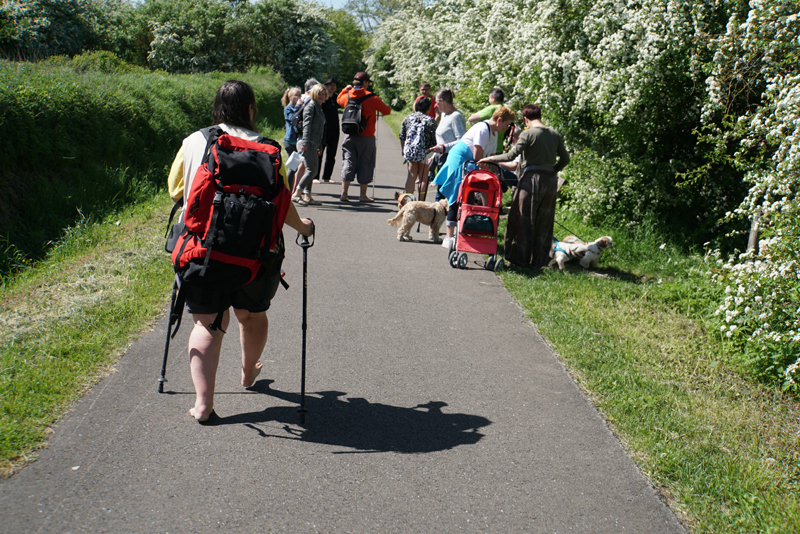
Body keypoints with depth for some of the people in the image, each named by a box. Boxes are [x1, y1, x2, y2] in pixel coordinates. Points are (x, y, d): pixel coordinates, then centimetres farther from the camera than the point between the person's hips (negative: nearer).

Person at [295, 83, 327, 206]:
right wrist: (305, 143, -25)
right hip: (307, 143, -9)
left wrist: (320, 147, 24)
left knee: (312, 170, 10)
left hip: (314, 144, 9)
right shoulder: (311, 106, -7)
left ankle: (307, 196, 14)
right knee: (312, 170, -10)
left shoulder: (319, 108, 20)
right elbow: (307, 124, -17)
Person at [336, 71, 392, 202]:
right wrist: (380, 104, 18)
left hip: (350, 136, 4)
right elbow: (387, 111, -2)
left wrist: (345, 89, 37)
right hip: (366, 137, -4)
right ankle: (363, 195, 7)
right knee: (365, 164, 4)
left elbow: (339, 100, 27)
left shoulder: (346, 96, 3)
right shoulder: (371, 98, -9)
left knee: (348, 163, 7)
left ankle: (344, 193, 3)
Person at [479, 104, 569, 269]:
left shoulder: (528, 134, -9)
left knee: (523, 220, 5)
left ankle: (520, 259, 8)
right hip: (551, 180, 6)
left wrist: (491, 158, -2)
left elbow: (511, 155, -14)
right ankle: (538, 261, 16)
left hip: (532, 178, -5)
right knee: (544, 223, 11)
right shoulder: (555, 135, 9)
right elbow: (565, 159, 11)